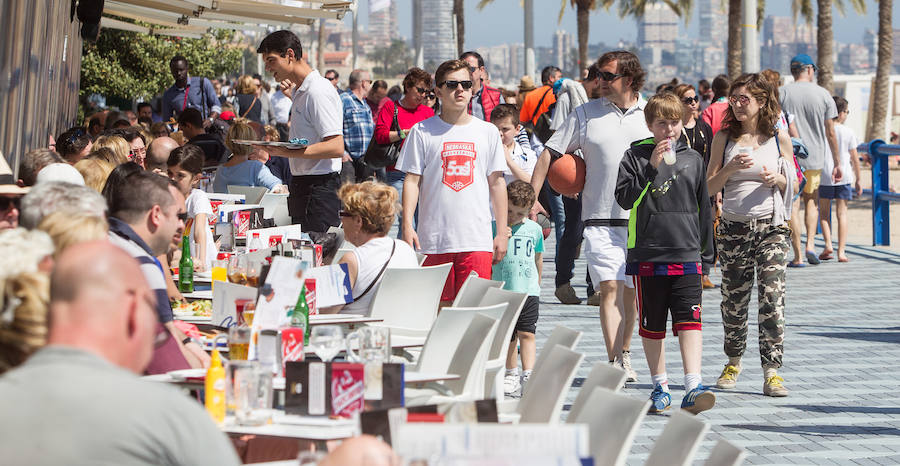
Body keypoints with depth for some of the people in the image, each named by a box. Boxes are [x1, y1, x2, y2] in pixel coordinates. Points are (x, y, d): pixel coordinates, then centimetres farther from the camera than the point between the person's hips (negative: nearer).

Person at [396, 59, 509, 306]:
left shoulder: (488, 132, 10)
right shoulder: (422, 131, 4)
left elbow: (496, 183, 13)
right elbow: (412, 181, 3)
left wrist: (502, 232, 9)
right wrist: (407, 226, -6)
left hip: (477, 239, 1)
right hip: (434, 238, -1)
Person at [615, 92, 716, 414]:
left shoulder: (693, 159, 10)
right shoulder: (635, 156, 2)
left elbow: (703, 207, 16)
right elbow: (624, 199, -10)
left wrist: (706, 249, 16)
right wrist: (652, 168, -18)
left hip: (686, 255, 1)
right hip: (647, 256, -1)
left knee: (689, 320, -12)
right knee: (652, 325, 8)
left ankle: (693, 387, -19)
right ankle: (660, 386, 20)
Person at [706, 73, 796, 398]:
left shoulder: (779, 139, 3)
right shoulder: (724, 138, 5)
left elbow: (791, 185, 11)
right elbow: (710, 187, 4)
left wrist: (777, 179, -11)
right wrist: (731, 168, -14)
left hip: (771, 226, -2)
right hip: (733, 226, 2)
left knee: (771, 297, -12)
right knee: (733, 300, 8)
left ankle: (772, 371, -11)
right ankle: (733, 362, 28)